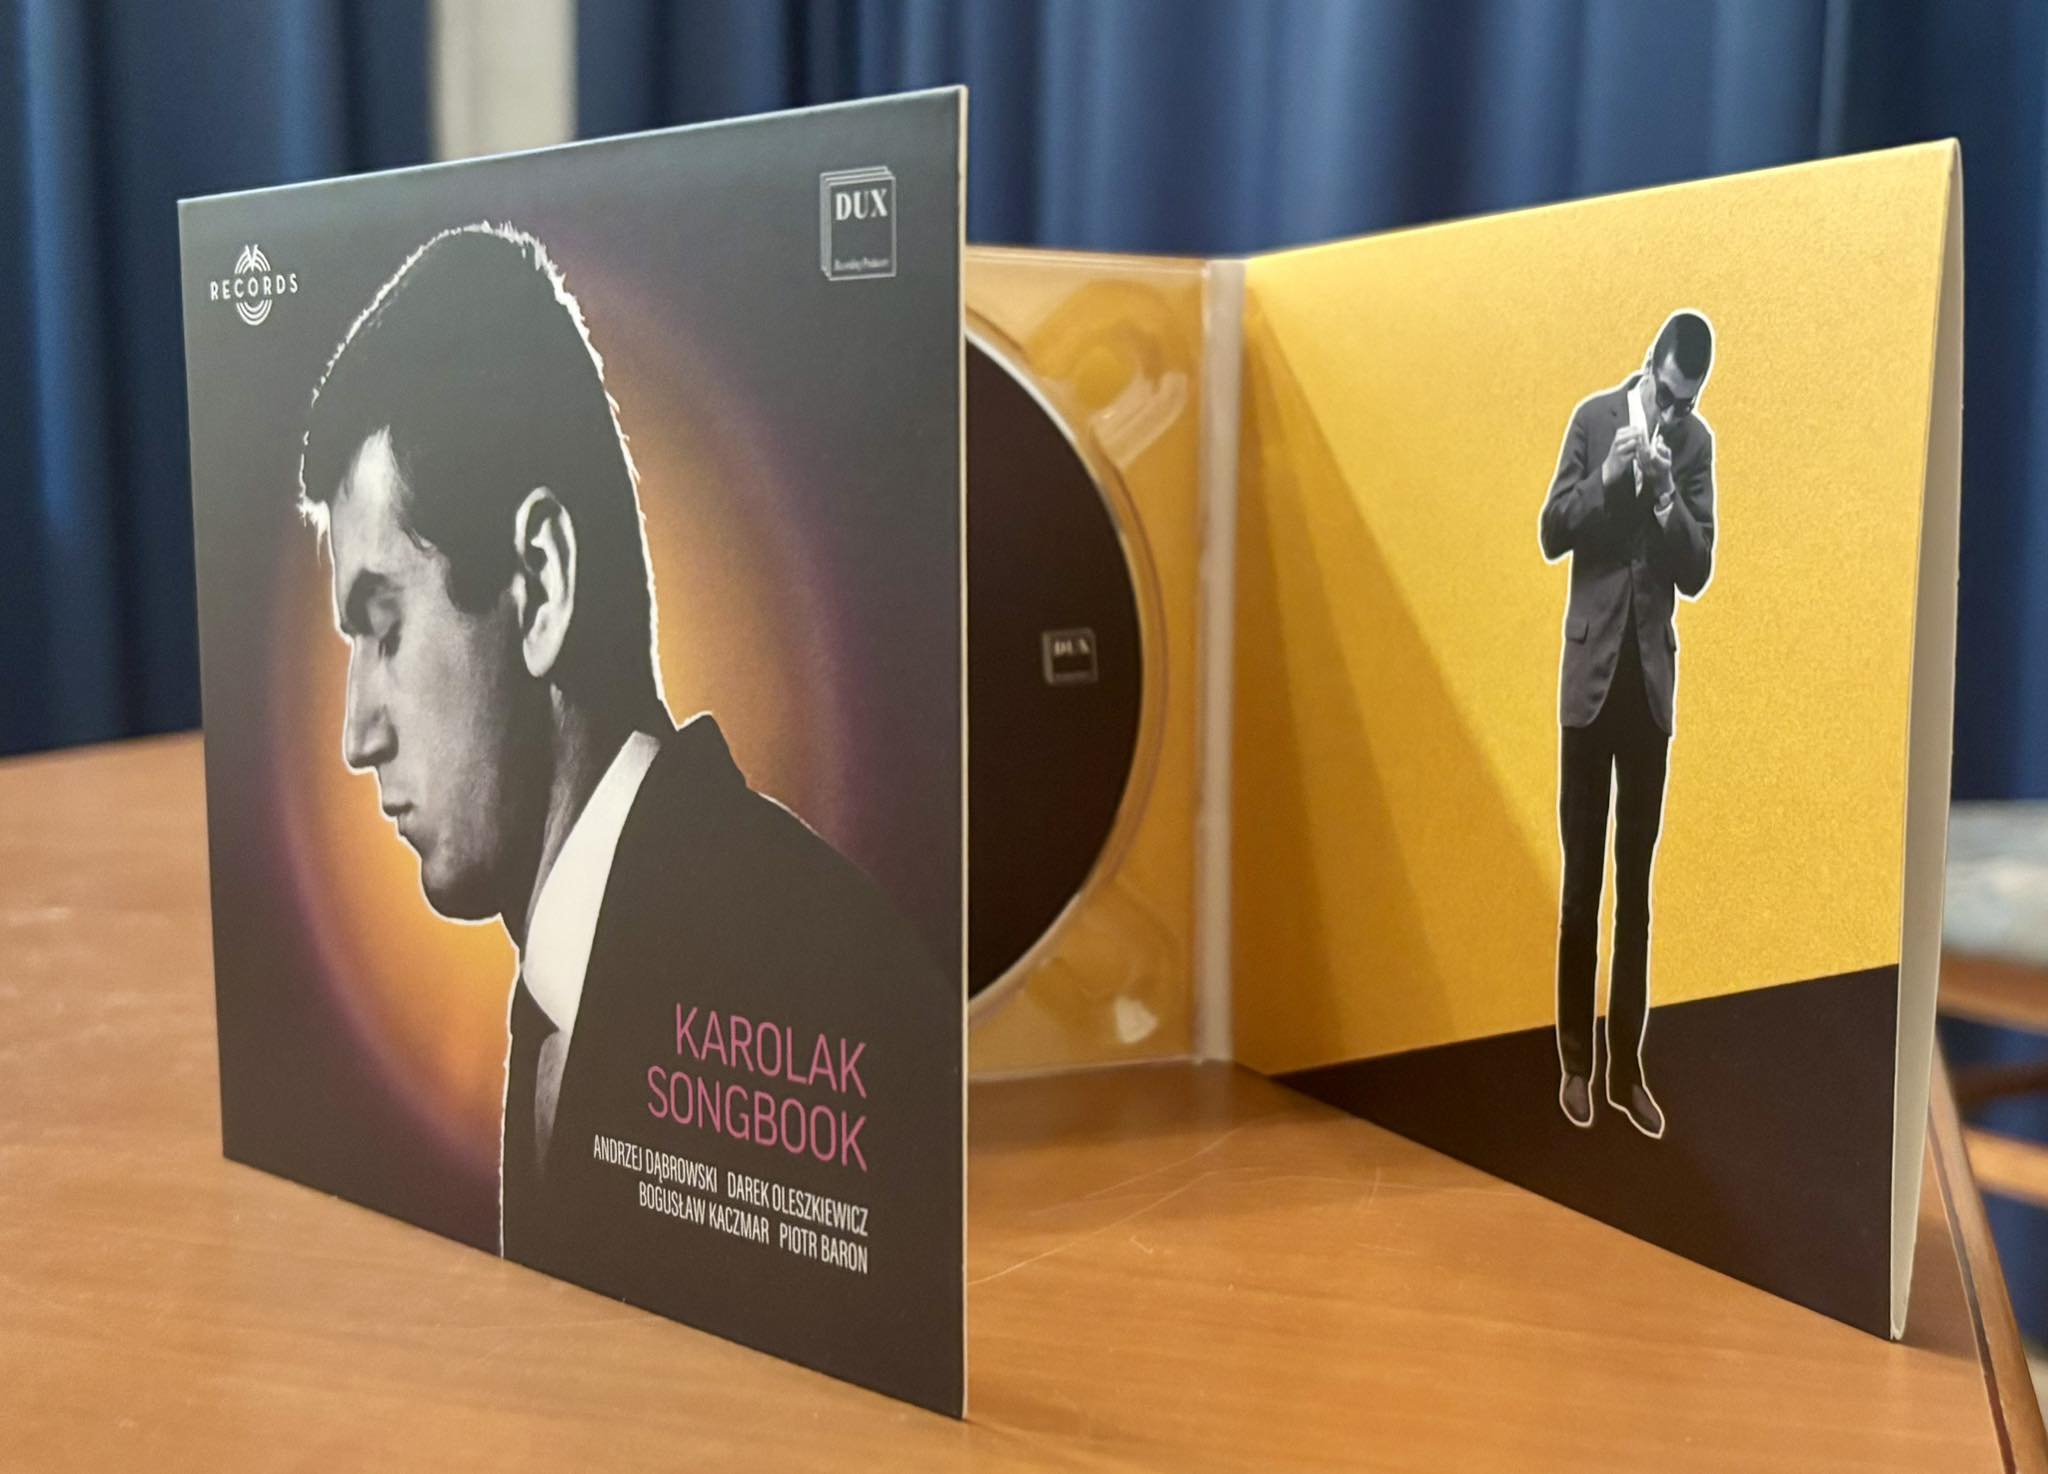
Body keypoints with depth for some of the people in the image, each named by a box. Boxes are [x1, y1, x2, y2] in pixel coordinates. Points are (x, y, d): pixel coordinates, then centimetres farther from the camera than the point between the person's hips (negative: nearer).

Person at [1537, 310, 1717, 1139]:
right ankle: (1575, 1062, 13)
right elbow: (1551, 535, -4)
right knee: (1581, 880, 2)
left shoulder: (1698, 443, 3)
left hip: (1653, 677, 2)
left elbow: (1698, 574, -1)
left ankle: (1628, 1068, 15)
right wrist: (1607, 478, -19)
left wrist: (1667, 497, -17)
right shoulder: (1594, 417, -1)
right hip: (1591, 670, -2)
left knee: (1637, 884, 7)